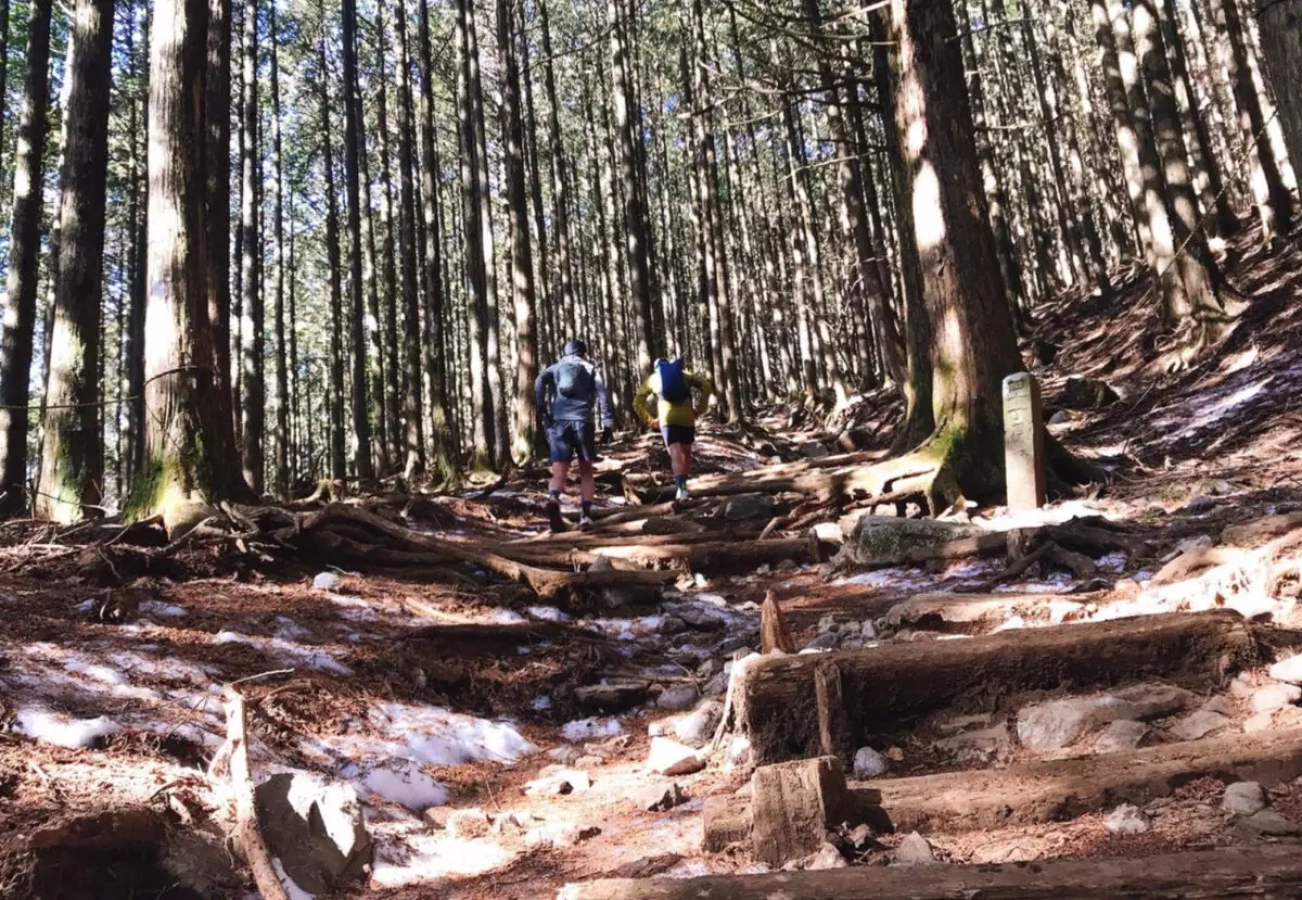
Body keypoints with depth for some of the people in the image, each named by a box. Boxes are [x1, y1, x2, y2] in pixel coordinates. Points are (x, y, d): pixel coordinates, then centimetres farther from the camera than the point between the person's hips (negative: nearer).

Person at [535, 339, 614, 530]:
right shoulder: (590, 369, 20)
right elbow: (602, 395, 4)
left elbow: (539, 381, 1)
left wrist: (542, 410, 0)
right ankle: (586, 514, -2)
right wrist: (607, 423, -1)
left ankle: (553, 499, -37)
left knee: (559, 472, -5)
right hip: (582, 420, 0)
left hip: (558, 421, 1)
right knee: (586, 471, 14)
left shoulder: (555, 367, 23)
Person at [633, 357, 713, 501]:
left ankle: (681, 486, -26)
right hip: (687, 418, 1)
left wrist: (649, 419, 14)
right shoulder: (685, 374, 17)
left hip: (667, 420, -1)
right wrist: (699, 409, 5)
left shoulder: (653, 378, 19)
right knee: (686, 452, 17)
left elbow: (637, 402, 16)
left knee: (675, 454, -9)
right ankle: (682, 482, 18)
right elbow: (707, 386, 4)